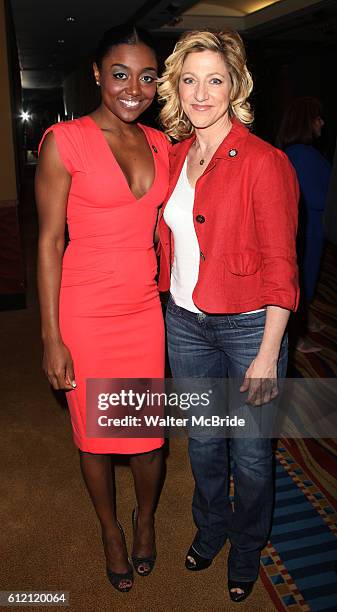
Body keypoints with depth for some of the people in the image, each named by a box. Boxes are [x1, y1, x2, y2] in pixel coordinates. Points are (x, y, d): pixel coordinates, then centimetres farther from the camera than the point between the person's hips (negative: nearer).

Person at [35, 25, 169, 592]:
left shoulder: (159, 144, 6)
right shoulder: (65, 141, -9)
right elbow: (50, 242, -9)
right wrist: (51, 338, -10)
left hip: (145, 310, 4)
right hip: (85, 316, -4)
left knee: (149, 433, 12)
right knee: (95, 436, 13)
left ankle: (145, 517, 44)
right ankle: (111, 529, 42)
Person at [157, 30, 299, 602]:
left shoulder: (263, 162, -15)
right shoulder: (175, 155, 4)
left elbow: (280, 266, -14)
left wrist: (268, 356, -16)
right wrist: (172, 305, 11)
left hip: (248, 325, -5)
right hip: (185, 322, 5)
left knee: (250, 453, 12)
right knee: (202, 441, 21)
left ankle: (246, 549, 41)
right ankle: (209, 529, 48)